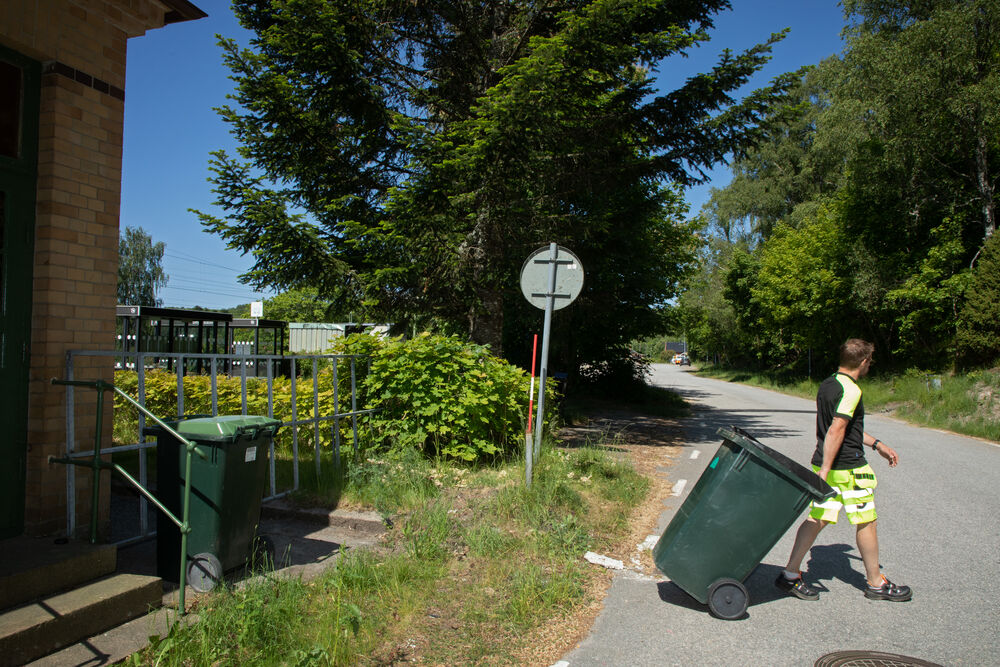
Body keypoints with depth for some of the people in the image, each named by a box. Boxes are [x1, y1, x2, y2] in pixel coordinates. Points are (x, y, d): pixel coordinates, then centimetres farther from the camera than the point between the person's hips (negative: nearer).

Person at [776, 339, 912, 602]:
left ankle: (791, 574, 7)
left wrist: (877, 444, 29)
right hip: (849, 468, -8)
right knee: (866, 522, 7)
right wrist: (824, 471, -27)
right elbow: (836, 431, -25)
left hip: (826, 465, 9)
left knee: (817, 519, 8)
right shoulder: (851, 390, -17)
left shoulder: (826, 385, 13)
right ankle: (876, 583, 21)